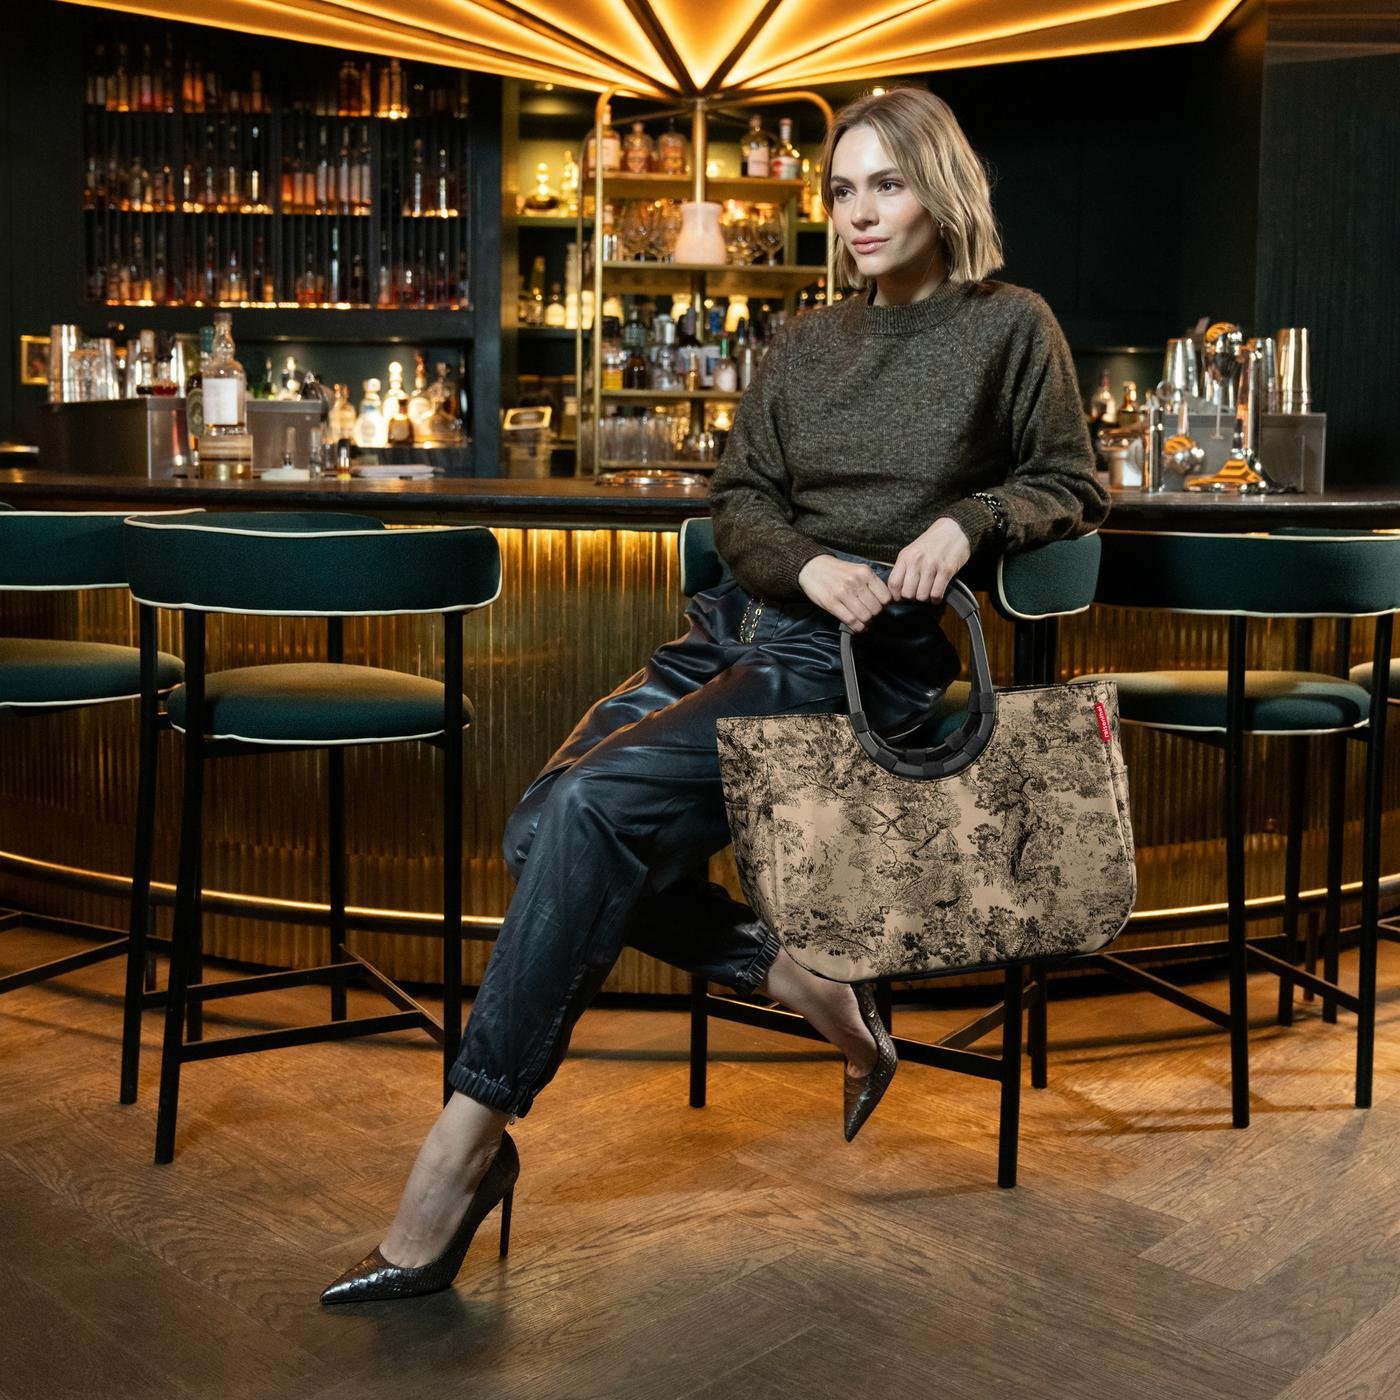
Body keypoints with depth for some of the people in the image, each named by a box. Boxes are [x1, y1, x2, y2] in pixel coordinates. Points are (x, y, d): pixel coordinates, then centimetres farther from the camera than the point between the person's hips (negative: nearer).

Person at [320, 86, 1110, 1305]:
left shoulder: (1009, 327, 8)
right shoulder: (804, 346, 21)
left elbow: (1075, 488, 10)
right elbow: (738, 498, 15)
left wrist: (968, 521, -10)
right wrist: (805, 563, -7)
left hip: (869, 654, -7)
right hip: (745, 616, 7)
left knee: (596, 805, -27)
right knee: (544, 827, -15)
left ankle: (465, 1147, -20)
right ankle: (799, 982, -3)